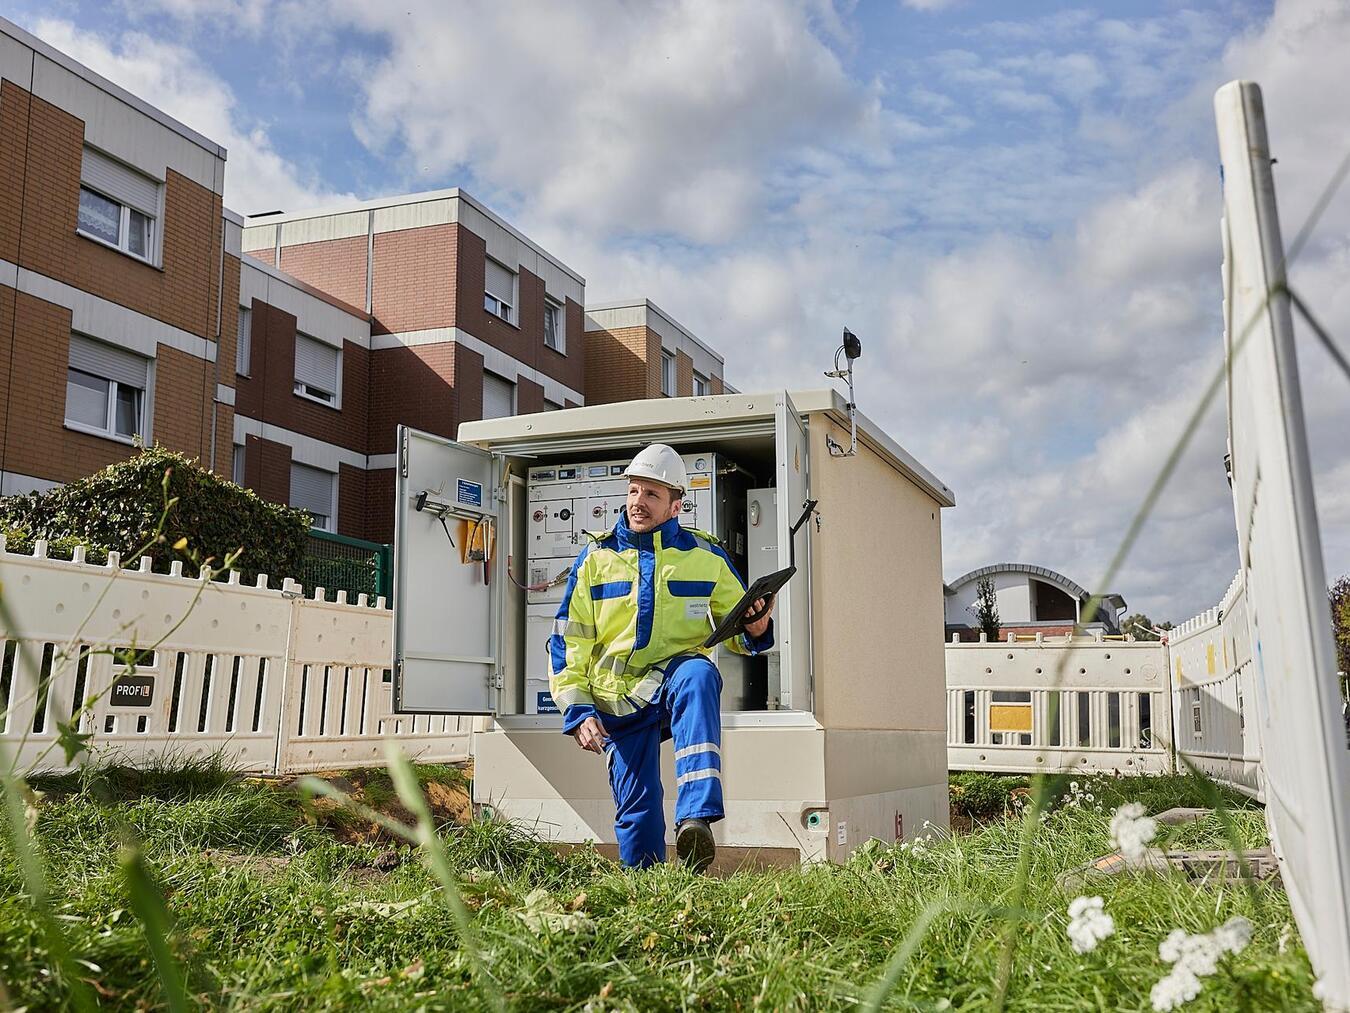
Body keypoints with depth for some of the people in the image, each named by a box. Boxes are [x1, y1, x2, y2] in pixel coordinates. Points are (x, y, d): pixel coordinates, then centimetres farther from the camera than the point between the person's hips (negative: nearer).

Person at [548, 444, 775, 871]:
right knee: (636, 808, -4)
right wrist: (577, 711, -6)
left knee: (698, 673, -36)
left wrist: (755, 630, -12)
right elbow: (567, 641, 5)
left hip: (676, 677, -1)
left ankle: (697, 817, -44)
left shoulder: (705, 556, 6)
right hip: (617, 694, 1)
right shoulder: (596, 557, 5)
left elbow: (736, 627, 14)